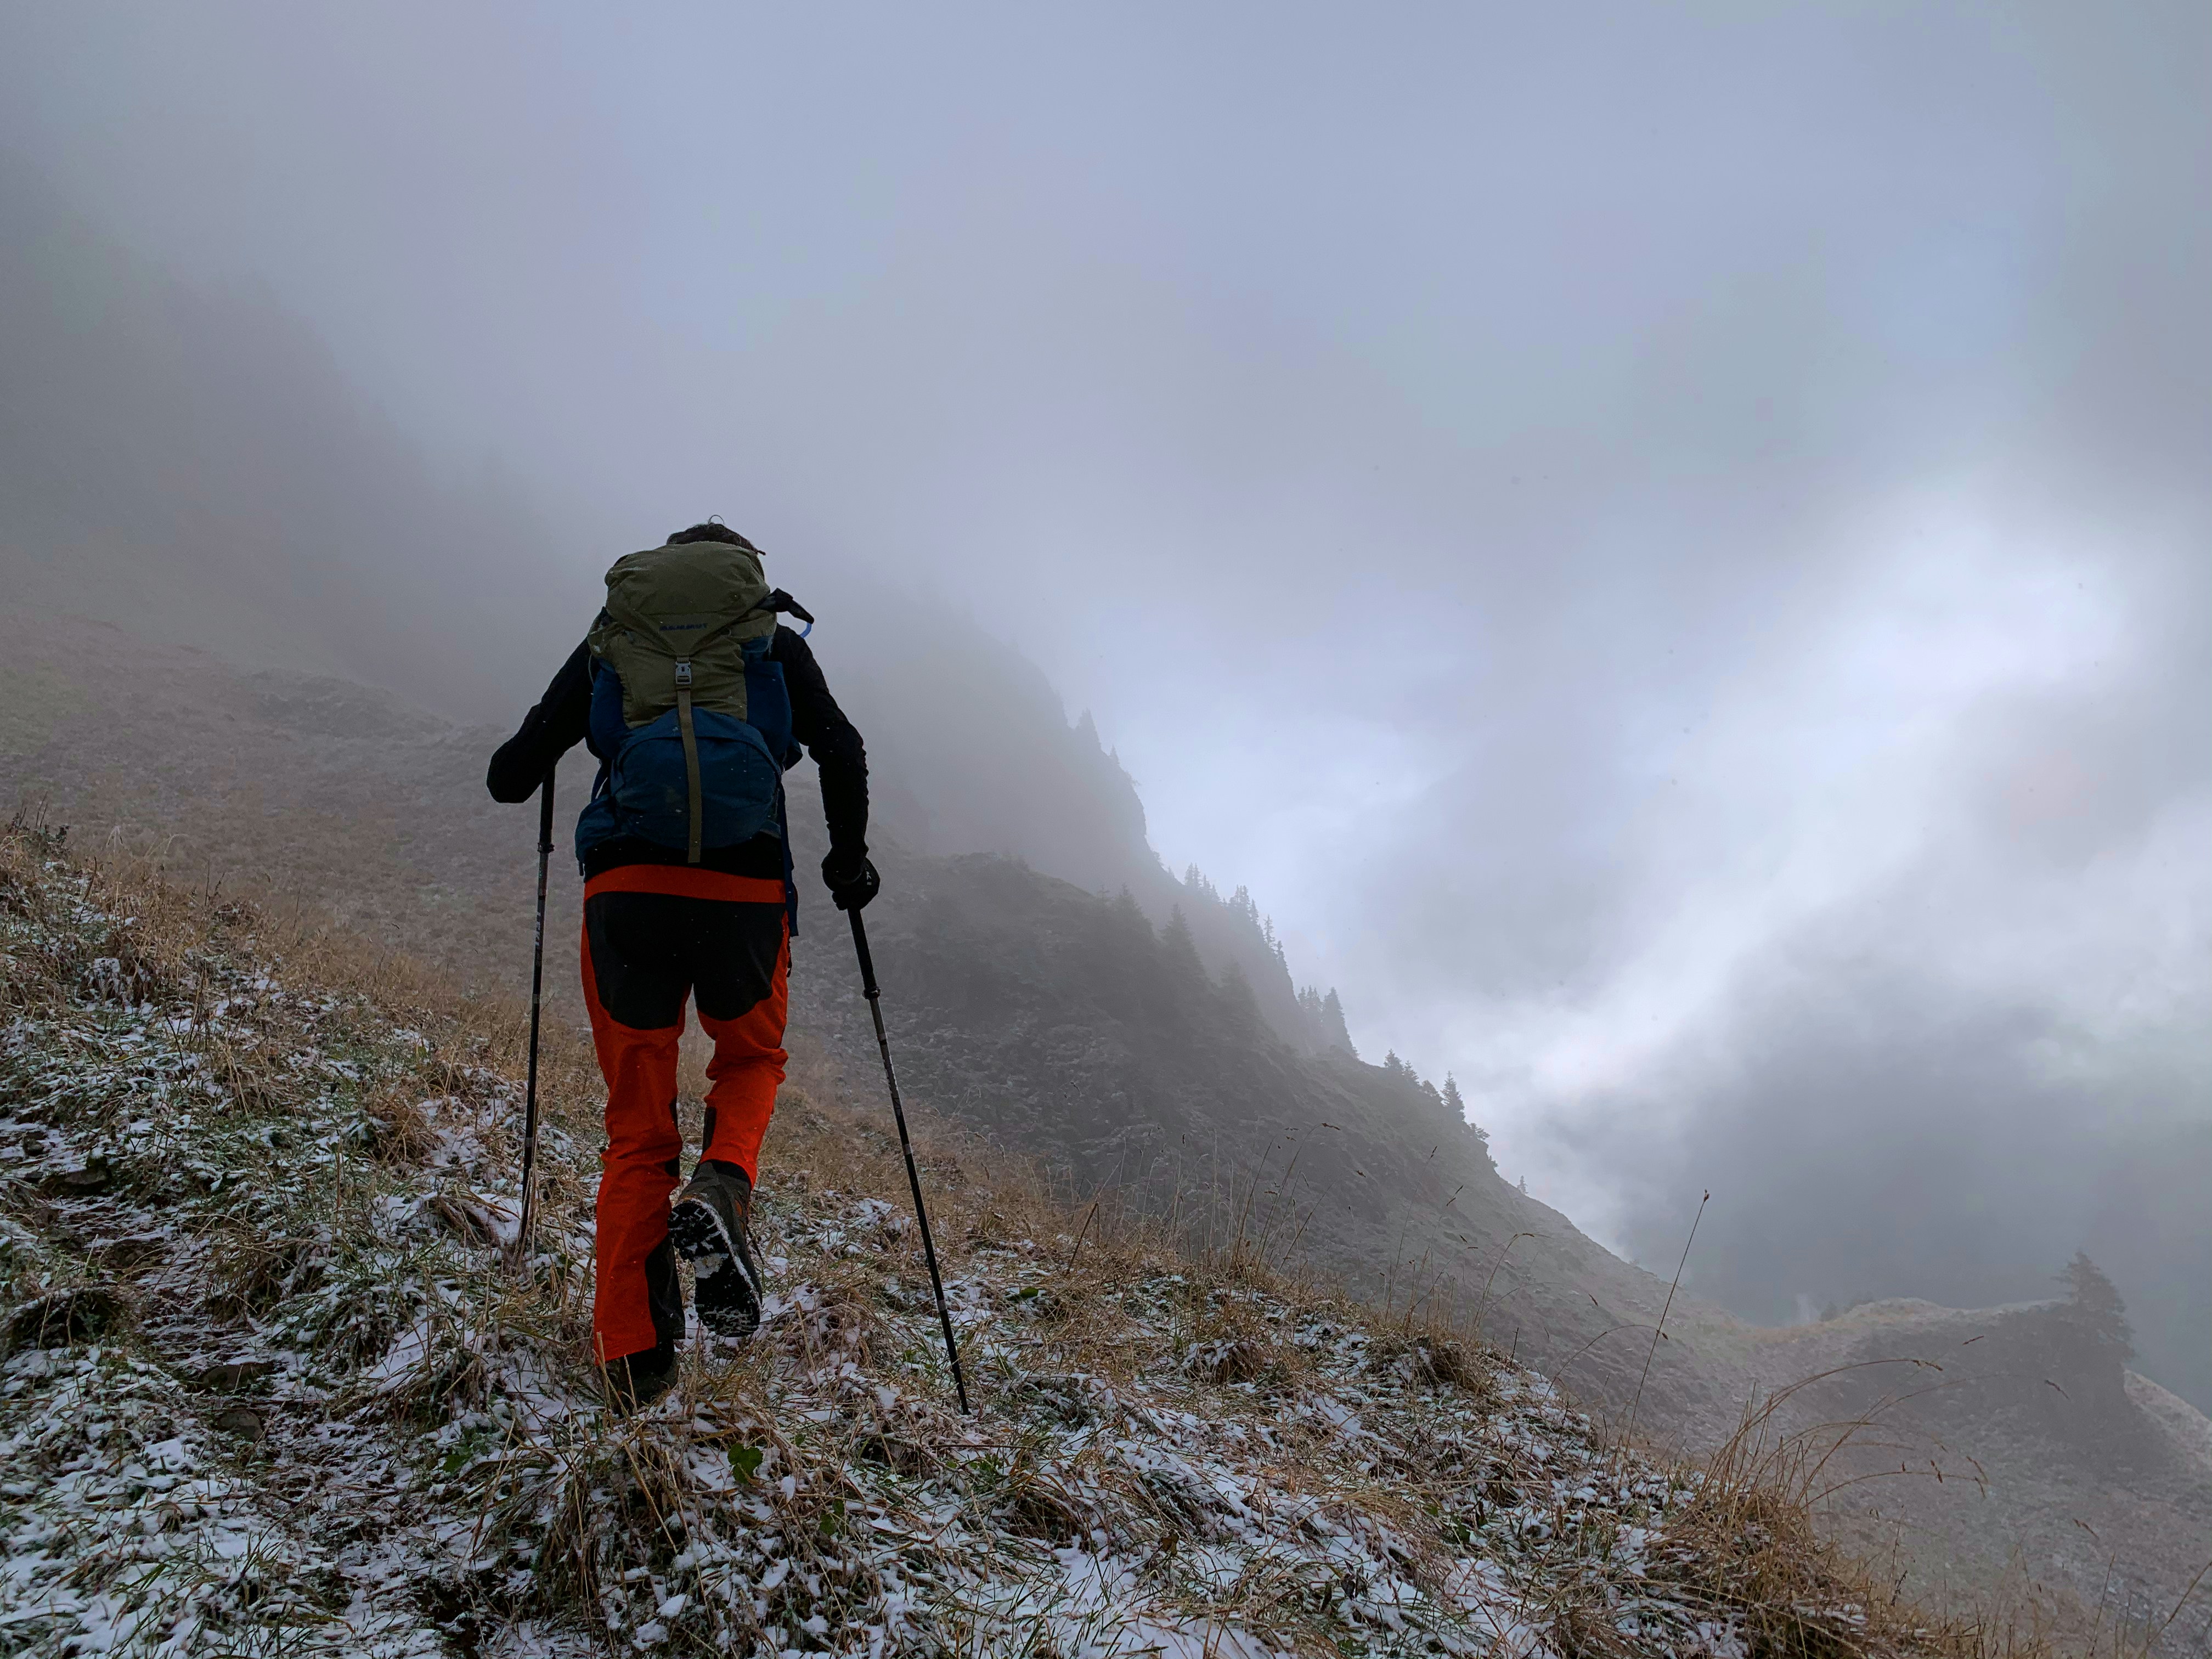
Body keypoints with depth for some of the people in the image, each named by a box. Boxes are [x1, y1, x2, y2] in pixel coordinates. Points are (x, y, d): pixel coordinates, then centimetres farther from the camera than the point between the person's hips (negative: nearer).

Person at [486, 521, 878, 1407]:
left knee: (637, 1120, 12)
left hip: (626, 888, 1)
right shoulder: (775, 644, 15)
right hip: (744, 888, 0)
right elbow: (841, 750, 1)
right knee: (751, 1061, 26)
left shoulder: (611, 641, 17)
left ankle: (634, 1356, 4)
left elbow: (512, 774, 13)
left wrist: (516, 765, 36)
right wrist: (849, 855, 15)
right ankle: (721, 1193, -6)